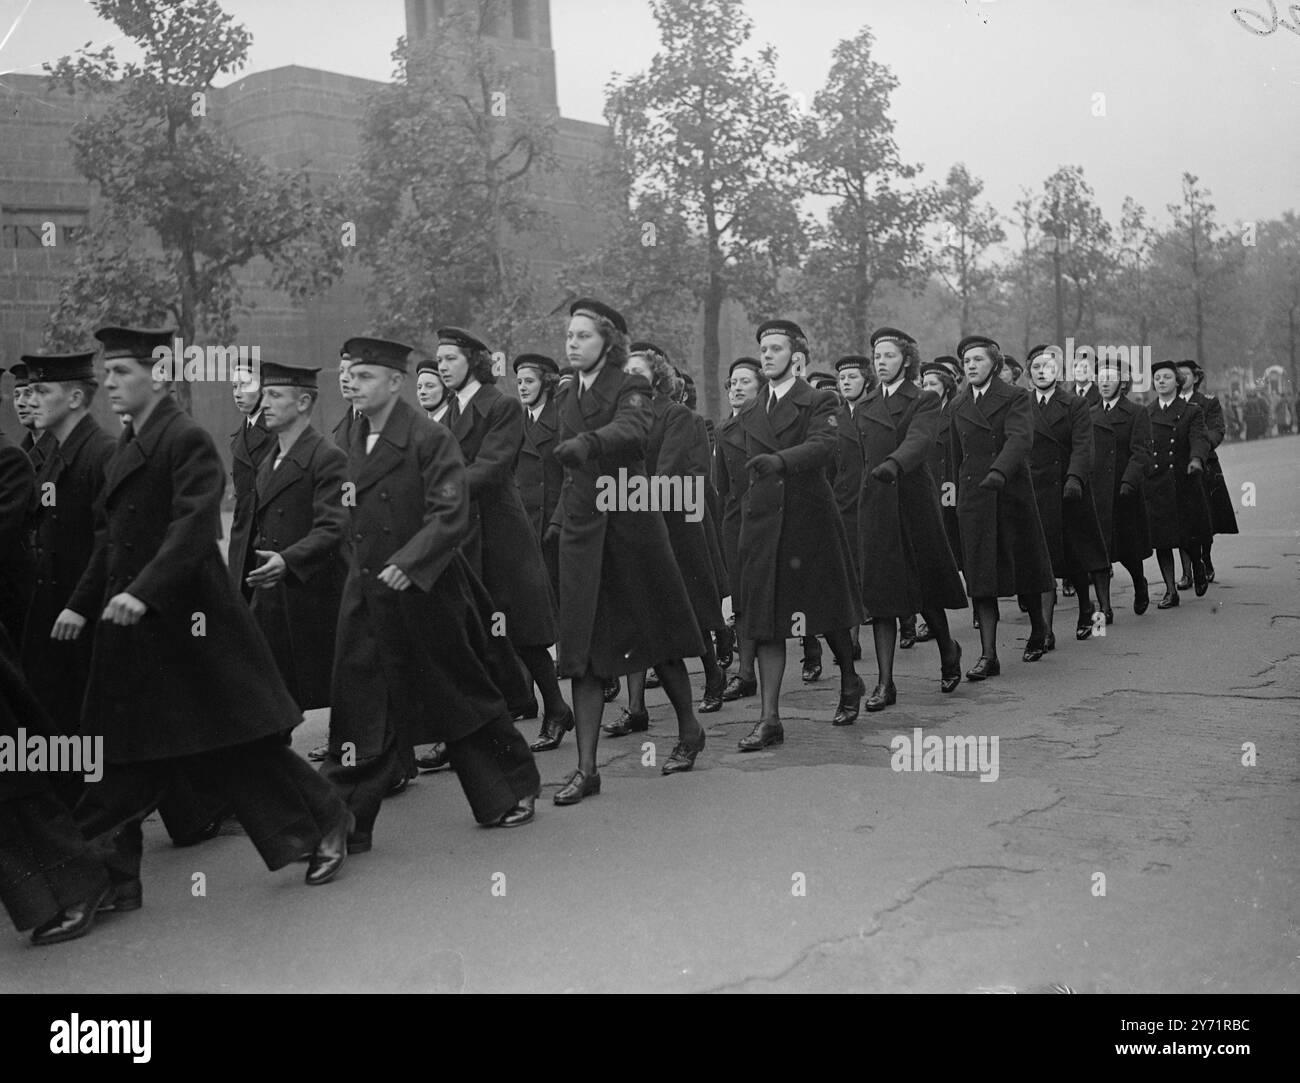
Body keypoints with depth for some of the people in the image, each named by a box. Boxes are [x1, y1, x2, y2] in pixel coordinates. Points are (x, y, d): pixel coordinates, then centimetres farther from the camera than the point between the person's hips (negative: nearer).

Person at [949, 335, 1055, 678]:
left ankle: (1038, 629, 35)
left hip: (1012, 492, -3)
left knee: (1026, 569, 9)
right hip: (973, 497, 3)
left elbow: (1021, 438, -19)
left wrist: (999, 472, -35)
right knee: (980, 574, -4)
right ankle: (988, 656, -5)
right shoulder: (958, 406, 12)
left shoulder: (1015, 398, -3)